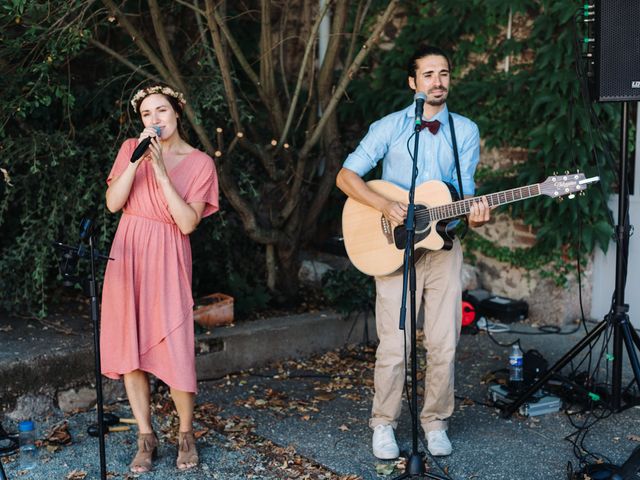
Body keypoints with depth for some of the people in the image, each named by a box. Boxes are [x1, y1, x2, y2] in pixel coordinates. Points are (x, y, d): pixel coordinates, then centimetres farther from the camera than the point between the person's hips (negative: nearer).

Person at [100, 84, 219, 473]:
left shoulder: (200, 163, -1)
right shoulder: (131, 149, 6)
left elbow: (188, 223, -11)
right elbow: (113, 204, -4)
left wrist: (161, 172, -16)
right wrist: (136, 160, -13)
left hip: (168, 258, -3)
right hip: (128, 253, 3)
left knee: (174, 350, -8)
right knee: (130, 345, 3)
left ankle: (187, 434, 15)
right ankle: (147, 437, 17)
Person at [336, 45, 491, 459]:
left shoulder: (466, 131, 7)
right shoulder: (389, 127, 0)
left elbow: (465, 191, 3)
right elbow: (346, 176, -4)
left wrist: (476, 216, -20)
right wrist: (386, 207, -18)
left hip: (444, 246, 2)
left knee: (444, 344, 3)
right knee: (394, 344, -2)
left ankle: (435, 421, 21)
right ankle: (384, 424, 14)